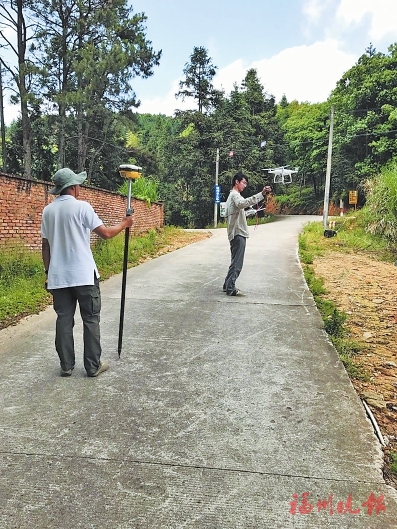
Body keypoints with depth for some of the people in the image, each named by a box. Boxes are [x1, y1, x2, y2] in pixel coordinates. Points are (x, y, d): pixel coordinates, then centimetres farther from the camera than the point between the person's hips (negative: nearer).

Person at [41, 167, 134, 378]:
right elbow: (105, 233, -8)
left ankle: (66, 366, 16)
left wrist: (48, 271, 19)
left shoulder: (48, 211, 7)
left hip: (58, 276, 5)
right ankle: (93, 366, 10)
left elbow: (45, 245, 11)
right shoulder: (81, 206, -9)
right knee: (90, 320, 5)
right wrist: (123, 224, 9)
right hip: (84, 275, -5)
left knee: (64, 320, 10)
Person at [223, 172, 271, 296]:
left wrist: (247, 213, 18)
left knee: (235, 261, 16)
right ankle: (230, 288, -9)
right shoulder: (235, 195, -11)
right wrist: (262, 194, -45)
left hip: (236, 233, 11)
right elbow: (243, 202, -36)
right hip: (238, 233, -11)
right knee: (237, 262, -9)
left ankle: (227, 285, 21)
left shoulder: (232, 196, 23)